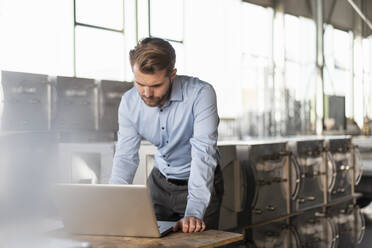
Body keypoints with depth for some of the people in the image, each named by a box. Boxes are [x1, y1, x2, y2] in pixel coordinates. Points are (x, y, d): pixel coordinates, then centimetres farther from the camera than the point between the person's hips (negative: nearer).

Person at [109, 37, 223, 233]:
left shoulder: (200, 94, -26)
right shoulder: (129, 102, -12)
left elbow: (203, 154, -31)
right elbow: (125, 157, -10)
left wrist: (194, 212, -41)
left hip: (200, 182, -3)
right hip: (160, 181, 4)